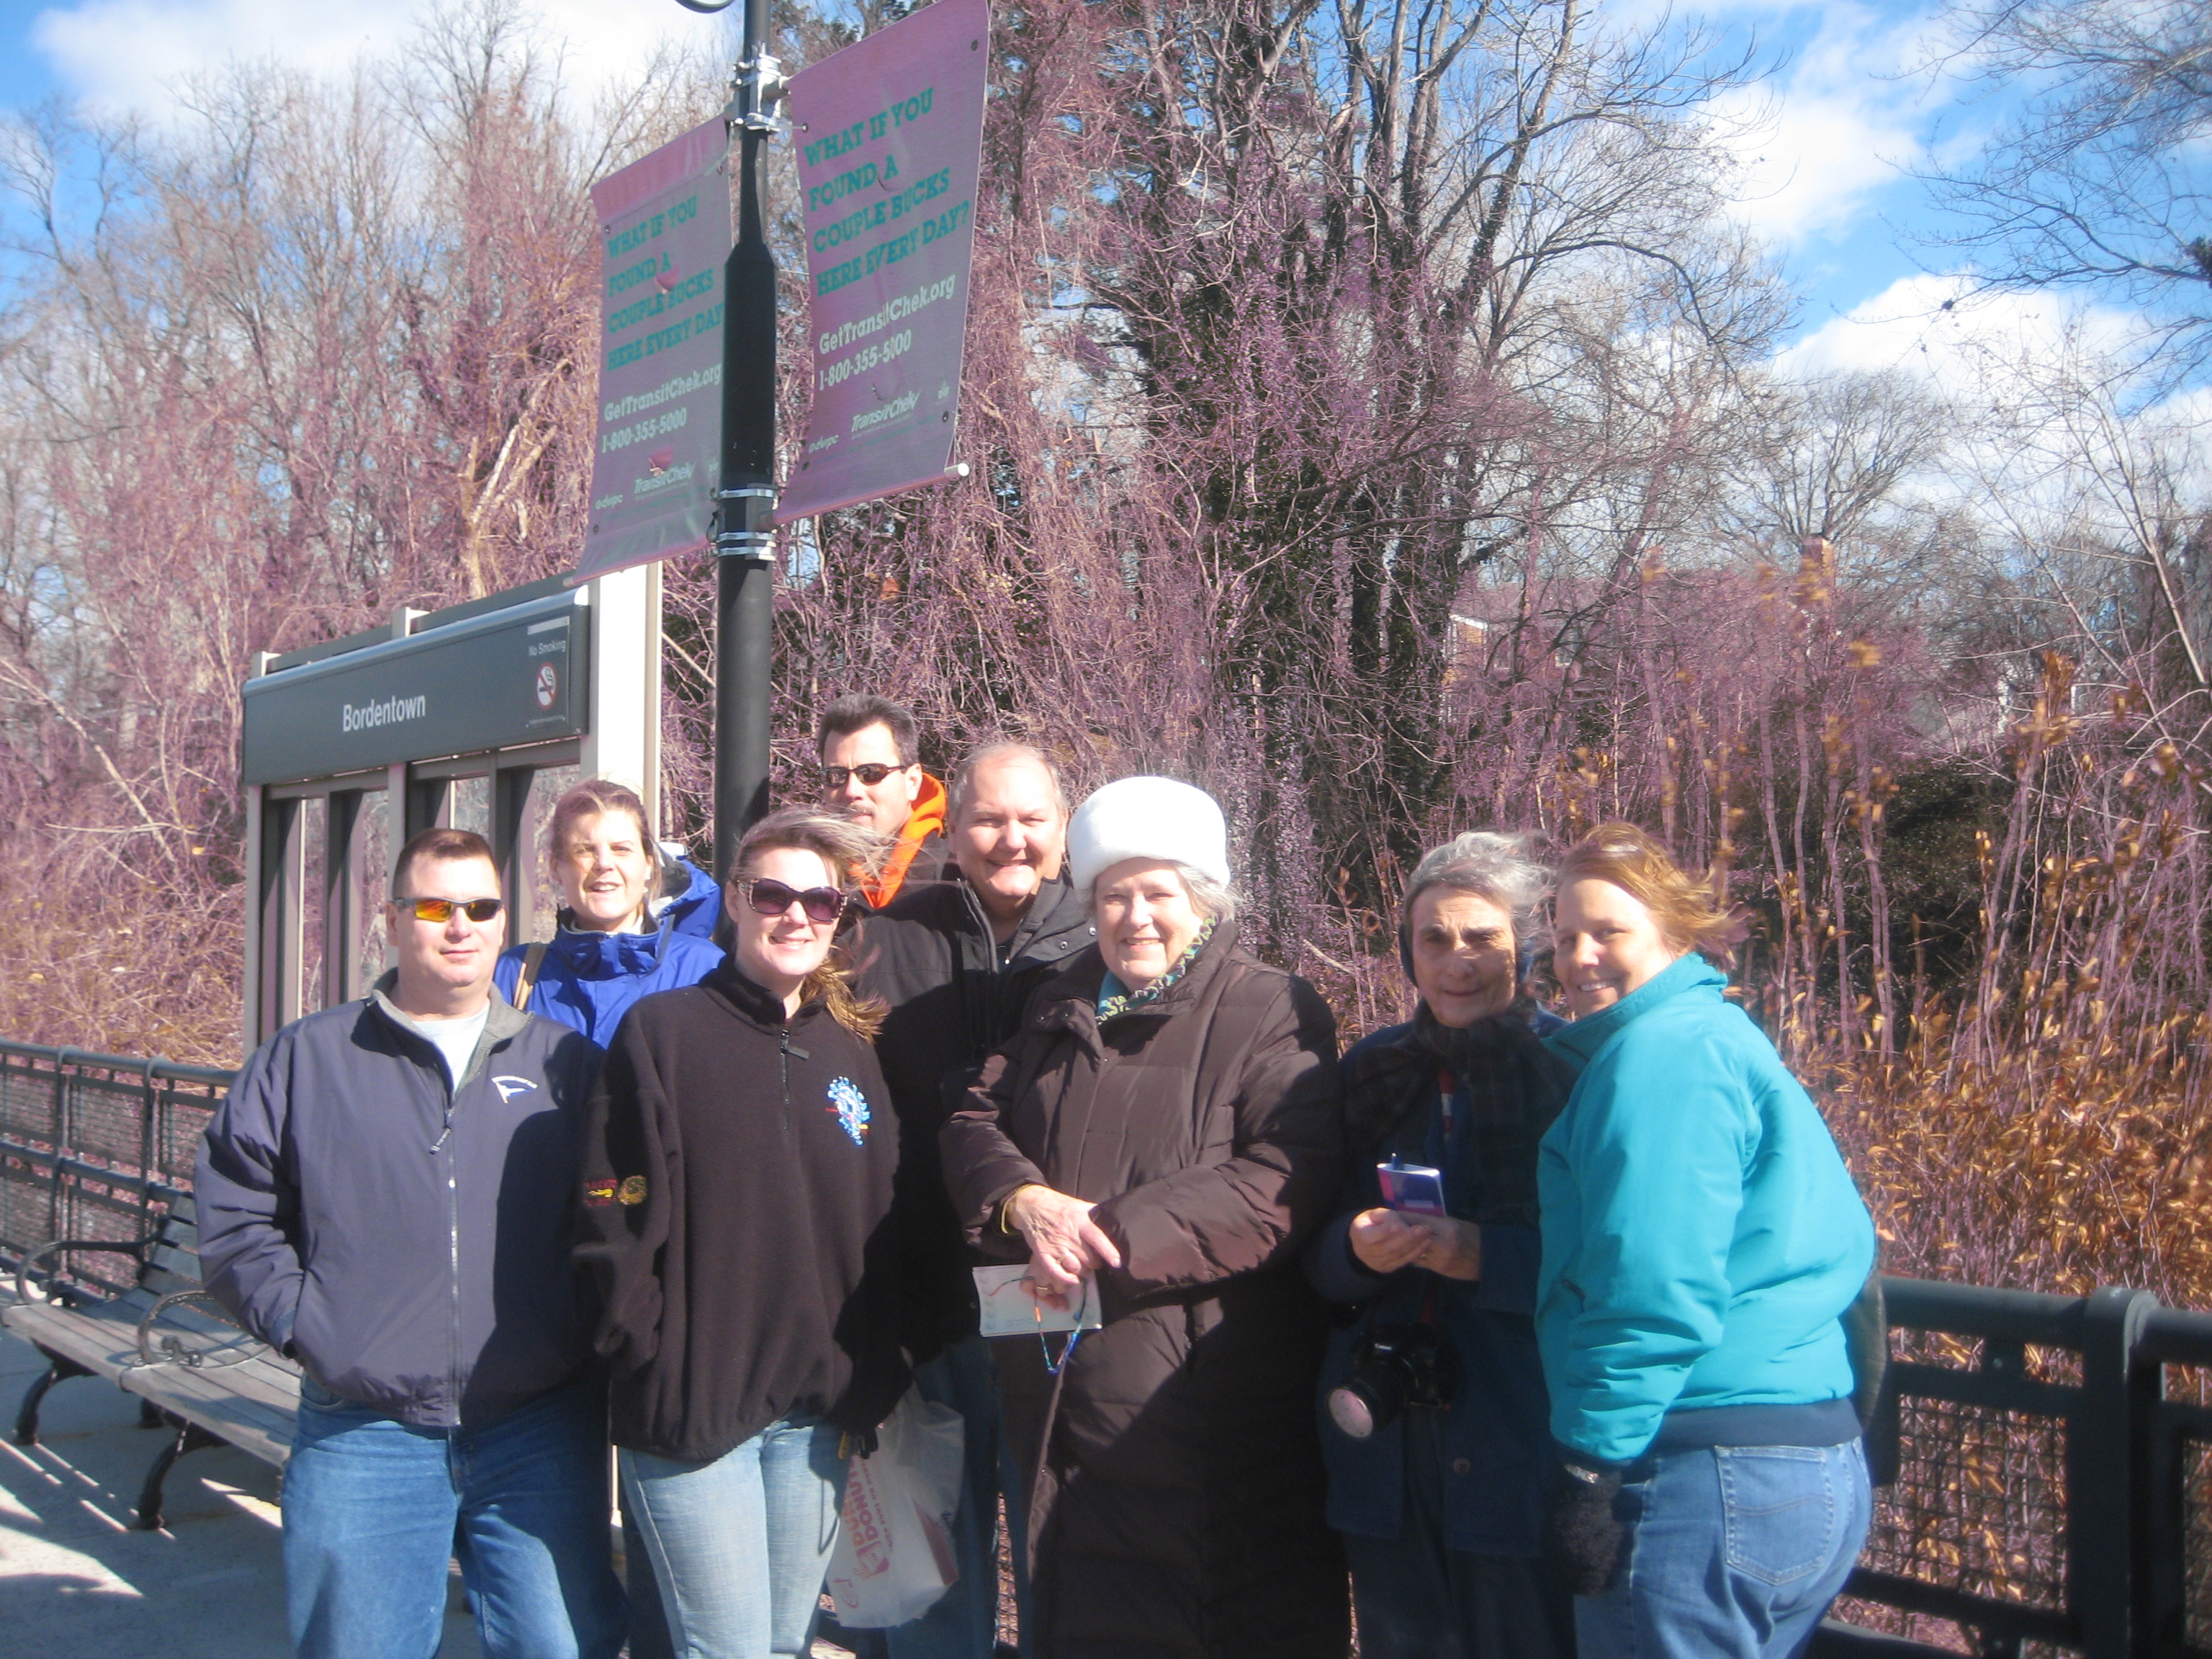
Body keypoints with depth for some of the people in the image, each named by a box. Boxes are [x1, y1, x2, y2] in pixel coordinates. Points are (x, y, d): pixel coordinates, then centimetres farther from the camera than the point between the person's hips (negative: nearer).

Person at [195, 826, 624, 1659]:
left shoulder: (568, 1065, 8)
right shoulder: (303, 1060, 6)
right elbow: (232, 1214, 7)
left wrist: (592, 1331, -1)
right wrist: (298, 1319, -4)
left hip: (540, 1433, 0)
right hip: (362, 1437, 0)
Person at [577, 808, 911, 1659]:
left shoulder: (853, 1046, 9)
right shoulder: (662, 1031, -4)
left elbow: (883, 1228, 10)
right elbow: (614, 1223, -9)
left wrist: (870, 1387, 4)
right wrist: (658, 1368, -12)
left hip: (819, 1418, 4)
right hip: (692, 1412, -4)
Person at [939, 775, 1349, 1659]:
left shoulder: (1272, 1014, -7)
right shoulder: (1058, 1009, 14)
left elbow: (1284, 1181, -20)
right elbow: (974, 1122, 11)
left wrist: (1114, 1236, -24)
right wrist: (1024, 1201, -12)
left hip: (1213, 1411, -6)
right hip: (1065, 1410, 6)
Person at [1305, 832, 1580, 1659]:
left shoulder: (1572, 1070, -6)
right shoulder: (1375, 1072, 9)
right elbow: (1317, 1261, 10)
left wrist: (1481, 1254, -23)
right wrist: (1359, 1249, -12)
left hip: (1518, 1455, -4)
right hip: (1386, 1448, 5)